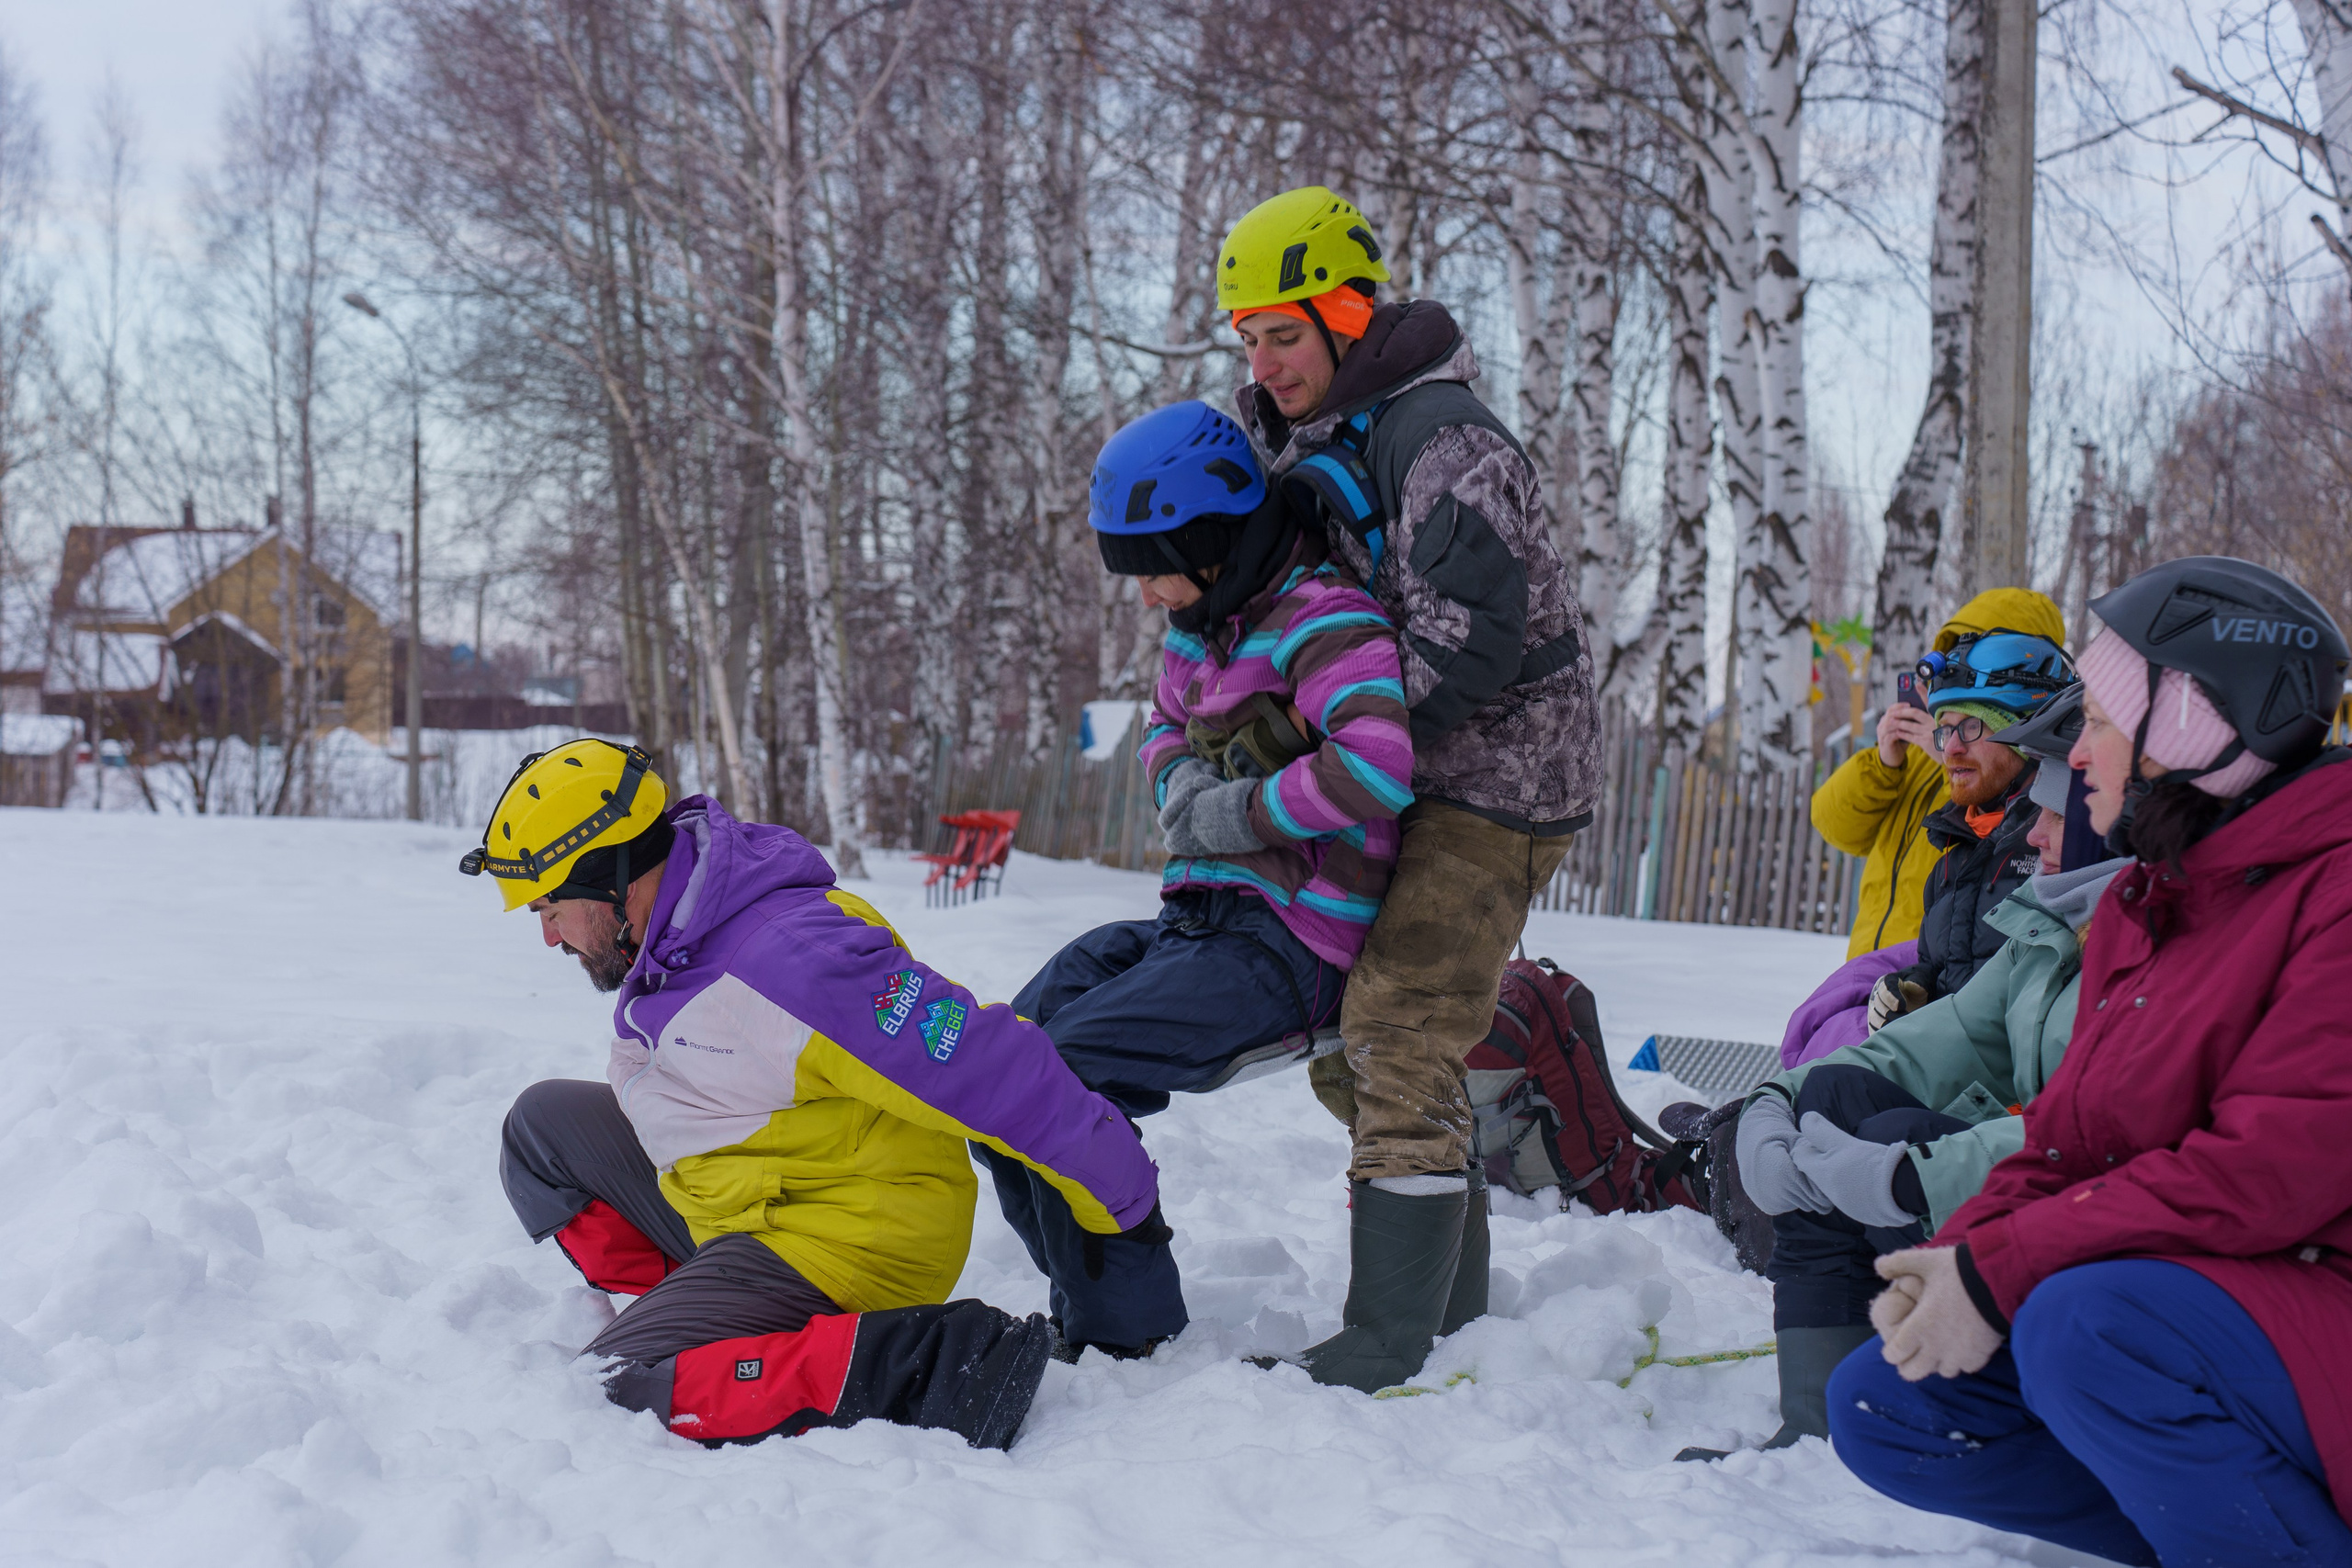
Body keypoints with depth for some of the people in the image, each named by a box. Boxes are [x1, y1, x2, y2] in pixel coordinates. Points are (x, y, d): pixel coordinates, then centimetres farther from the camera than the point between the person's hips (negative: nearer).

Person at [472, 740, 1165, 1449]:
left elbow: (987, 1070, -26)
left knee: (622, 1389, -24)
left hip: (845, 1246, -10)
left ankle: (918, 1361, -23)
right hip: (736, 1213, 10)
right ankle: (673, 1308, 8)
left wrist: (1124, 1202, -20)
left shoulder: (794, 958, -29)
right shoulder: (664, 945, 2)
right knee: (544, 1123, 14)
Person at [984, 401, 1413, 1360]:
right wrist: (1182, 788, 7)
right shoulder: (1208, 621, 12)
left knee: (1067, 1073, -23)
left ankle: (1124, 1337, -9)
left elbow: (1381, 763, -33)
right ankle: (1089, 1299, 9)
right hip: (1197, 917, 9)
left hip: (1289, 941, -9)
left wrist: (1240, 815, -20)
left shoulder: (1323, 619, -16)